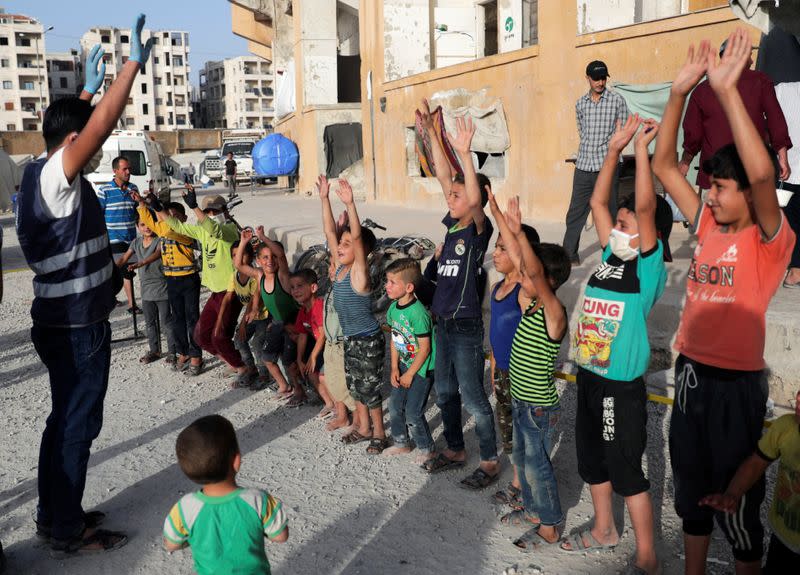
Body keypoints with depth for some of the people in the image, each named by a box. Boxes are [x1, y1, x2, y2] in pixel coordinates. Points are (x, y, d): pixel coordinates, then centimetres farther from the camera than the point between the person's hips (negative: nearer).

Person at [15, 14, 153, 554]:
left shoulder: (42, 174, 8)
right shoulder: (55, 179, -18)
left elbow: (81, 126, 25)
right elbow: (100, 126, -29)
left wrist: (88, 86, 32)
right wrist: (134, 63, -26)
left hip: (66, 322, 10)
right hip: (77, 327, -10)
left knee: (67, 419, 19)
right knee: (77, 424, 1)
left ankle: (53, 512, 31)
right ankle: (68, 530, 14)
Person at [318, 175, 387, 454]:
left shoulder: (359, 272, -19)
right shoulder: (340, 268, 0)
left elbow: (357, 236, -33)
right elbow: (330, 232, -2)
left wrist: (350, 204, -44)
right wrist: (324, 198, -8)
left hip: (368, 341, -8)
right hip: (350, 339, 8)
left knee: (369, 388, 3)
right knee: (355, 386, 19)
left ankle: (379, 434, 20)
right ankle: (364, 428, 36)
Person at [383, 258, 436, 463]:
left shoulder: (418, 313, -26)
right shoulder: (393, 308, 0)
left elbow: (424, 348, -22)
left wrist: (410, 374, -15)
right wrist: (395, 368, 3)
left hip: (421, 369, -8)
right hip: (404, 366, 8)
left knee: (413, 414, -3)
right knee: (395, 407, 15)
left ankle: (426, 449, 18)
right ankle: (401, 442, 36)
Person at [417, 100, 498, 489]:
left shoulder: (479, 229, -12)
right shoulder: (452, 224, 5)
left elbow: (475, 196, -32)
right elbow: (443, 176, 4)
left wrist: (465, 153, -40)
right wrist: (431, 132, 1)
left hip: (466, 327, -8)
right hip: (443, 322, 8)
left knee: (472, 398, 1)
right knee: (444, 392, 19)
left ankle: (490, 462, 17)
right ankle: (455, 451, 36)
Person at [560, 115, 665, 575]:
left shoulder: (649, 266, -14)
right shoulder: (610, 256, 4)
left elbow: (646, 206, -26)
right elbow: (599, 201, 7)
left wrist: (642, 147, -25)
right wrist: (615, 149, 1)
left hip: (622, 385, -8)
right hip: (589, 377, 8)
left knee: (627, 471, 3)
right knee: (592, 460, 21)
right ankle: (604, 531, 42)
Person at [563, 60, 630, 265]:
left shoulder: (617, 100, 1)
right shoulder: (580, 103, 12)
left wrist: (609, 146, -6)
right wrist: (590, 146, 14)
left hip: (607, 165, -3)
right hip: (583, 165, 4)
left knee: (609, 213, 0)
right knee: (575, 213, 5)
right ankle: (569, 255, 13)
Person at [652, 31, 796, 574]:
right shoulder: (706, 225, 4)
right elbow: (665, 165, 3)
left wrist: (728, 89, -32)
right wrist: (679, 92, -7)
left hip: (736, 383, -6)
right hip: (691, 373, 6)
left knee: (737, 499, 9)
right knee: (691, 488, 20)